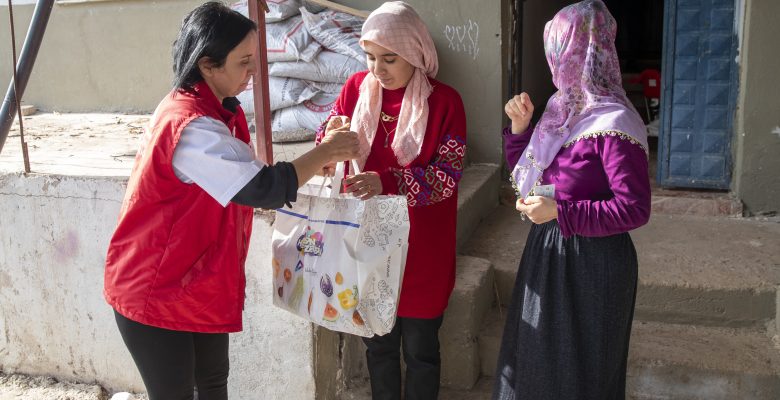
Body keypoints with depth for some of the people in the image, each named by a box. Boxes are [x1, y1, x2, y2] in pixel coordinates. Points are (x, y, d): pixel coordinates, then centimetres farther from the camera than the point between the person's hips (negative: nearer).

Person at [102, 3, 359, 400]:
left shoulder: (216, 109, 3)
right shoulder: (191, 126, -29)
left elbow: (245, 178, 9)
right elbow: (263, 189, -29)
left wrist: (315, 161, -1)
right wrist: (324, 152, -19)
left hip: (199, 279, 9)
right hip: (155, 291, -9)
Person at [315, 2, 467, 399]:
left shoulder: (444, 101, -11)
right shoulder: (357, 88, 0)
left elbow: (446, 176, -16)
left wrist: (385, 182, -30)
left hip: (420, 248, -3)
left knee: (419, 348, 12)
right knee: (378, 343, 19)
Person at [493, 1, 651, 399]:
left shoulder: (612, 125, -22)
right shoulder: (562, 108, 5)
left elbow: (635, 209, -23)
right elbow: (529, 175, 14)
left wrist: (559, 213, -23)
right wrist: (520, 127, -1)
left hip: (590, 265, -8)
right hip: (549, 254, 8)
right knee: (539, 359, 23)